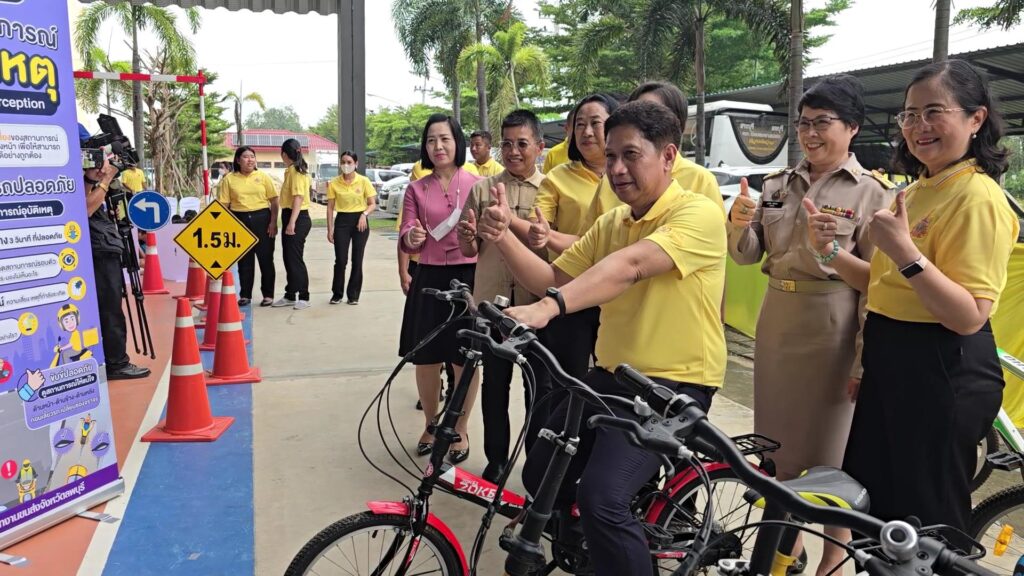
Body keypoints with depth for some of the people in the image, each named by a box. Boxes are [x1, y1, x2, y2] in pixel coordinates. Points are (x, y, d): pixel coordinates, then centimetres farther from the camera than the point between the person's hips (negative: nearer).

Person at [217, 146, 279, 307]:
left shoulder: (263, 177, 2)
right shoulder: (229, 179, 2)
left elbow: (274, 201, 1)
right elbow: (223, 204, 2)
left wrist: (273, 222, -7)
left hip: (262, 219, 0)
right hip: (240, 221, 1)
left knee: (266, 258, 3)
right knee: (244, 260, 7)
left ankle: (268, 294, 13)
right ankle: (245, 295, 18)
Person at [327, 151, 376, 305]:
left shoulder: (364, 181, -2)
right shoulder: (334, 183, 0)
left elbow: (372, 204, 1)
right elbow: (330, 207, 4)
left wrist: (364, 214, -18)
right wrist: (330, 228, -1)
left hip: (360, 221, 0)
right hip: (342, 221, 0)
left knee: (357, 260, 5)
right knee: (340, 260, -1)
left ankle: (353, 295, 16)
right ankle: (337, 294, 15)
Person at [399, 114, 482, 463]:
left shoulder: (476, 185, 0)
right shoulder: (416, 189, 5)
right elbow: (406, 242, 0)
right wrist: (412, 237, -22)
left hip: (468, 277, -2)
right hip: (429, 279, 2)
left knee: (465, 359, 6)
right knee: (425, 358, 9)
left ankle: (460, 431, 25)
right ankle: (431, 425, 32)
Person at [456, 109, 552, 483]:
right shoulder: (482, 189, 5)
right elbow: (470, 250, 8)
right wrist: (468, 237, -14)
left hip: (537, 303, -1)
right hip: (492, 301, 1)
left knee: (540, 383, 8)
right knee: (494, 383, 10)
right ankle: (496, 457, 25)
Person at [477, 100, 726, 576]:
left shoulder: (698, 214, -15)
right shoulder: (611, 223, 10)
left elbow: (629, 266, -32)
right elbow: (552, 279, 6)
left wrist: (548, 308, -44)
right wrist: (503, 236, -10)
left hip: (674, 385, -8)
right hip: (610, 376, 8)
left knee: (601, 497, -25)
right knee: (541, 477, 13)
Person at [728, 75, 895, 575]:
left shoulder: (872, 192, -6)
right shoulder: (778, 185, 8)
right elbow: (747, 256, 9)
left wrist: (866, 359, -11)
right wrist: (738, 225, -13)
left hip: (833, 323, -5)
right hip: (777, 317, 5)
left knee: (829, 446, 4)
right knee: (778, 439, 14)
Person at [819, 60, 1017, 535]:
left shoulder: (978, 198, -16)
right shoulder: (916, 191, 11)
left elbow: (969, 317, -24)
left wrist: (904, 251, -31)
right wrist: (832, 252, 0)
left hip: (942, 375, -9)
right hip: (891, 364, 9)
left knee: (927, 524, 7)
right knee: (872, 501, 21)